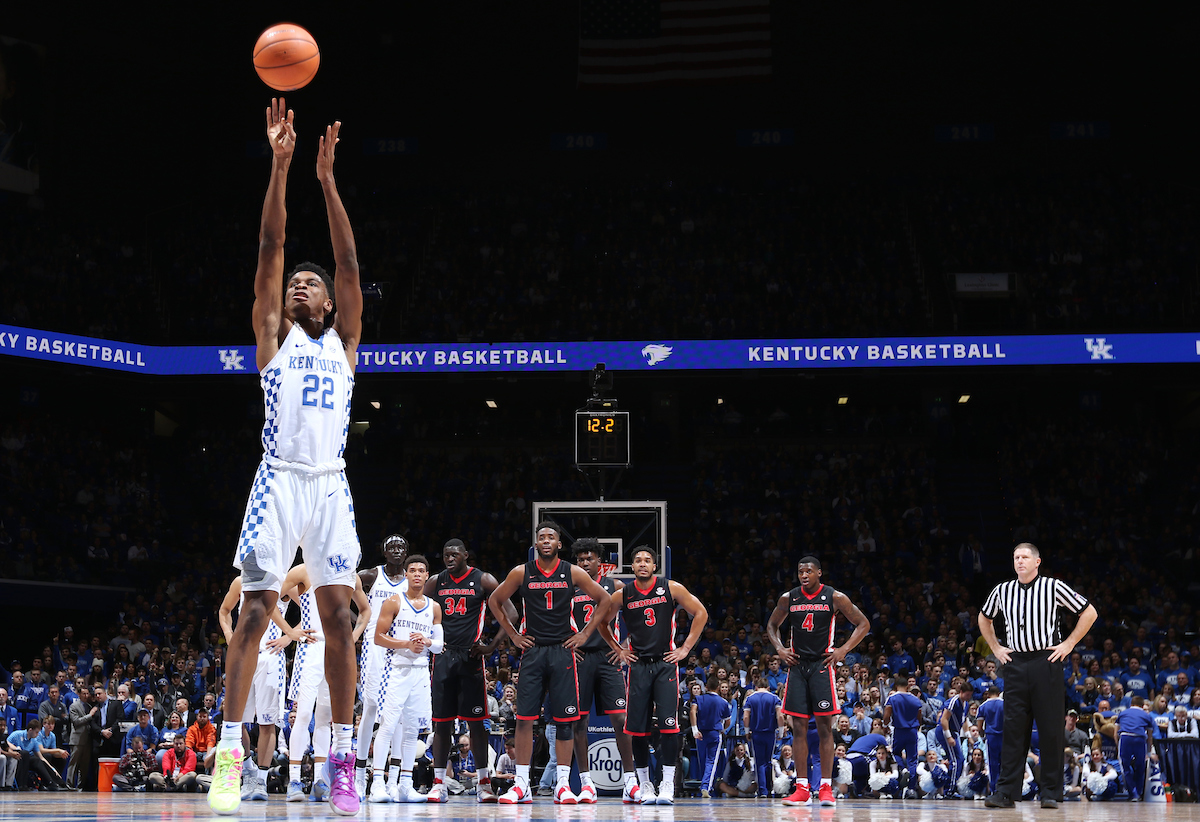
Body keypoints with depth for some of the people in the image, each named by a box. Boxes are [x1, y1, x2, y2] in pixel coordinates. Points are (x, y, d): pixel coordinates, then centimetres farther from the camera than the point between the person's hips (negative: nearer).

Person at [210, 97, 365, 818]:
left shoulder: (344, 340, 17)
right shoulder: (274, 335, 13)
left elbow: (350, 263, 7)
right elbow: (270, 251, 4)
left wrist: (328, 180, 1)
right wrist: (281, 164, -5)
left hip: (331, 485, 2)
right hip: (280, 481, -2)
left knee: (338, 616, -3)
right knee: (256, 610, -9)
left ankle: (343, 762, -1)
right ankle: (231, 755, -9)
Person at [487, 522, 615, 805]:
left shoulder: (573, 573, 1)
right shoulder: (521, 573, 3)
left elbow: (604, 599, 9)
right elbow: (495, 601, 14)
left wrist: (585, 634, 3)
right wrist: (513, 635, 7)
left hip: (563, 651, 0)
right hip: (532, 651, 0)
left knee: (564, 720, -1)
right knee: (524, 717, -4)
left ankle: (562, 784, 4)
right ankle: (521, 784, 1)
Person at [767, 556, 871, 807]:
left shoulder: (834, 597, -4)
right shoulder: (789, 598, 6)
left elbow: (863, 624, 1)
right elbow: (772, 625, 21)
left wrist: (844, 649, -9)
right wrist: (779, 648, 4)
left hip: (822, 664, -3)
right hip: (797, 664, 3)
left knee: (824, 727, -5)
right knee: (799, 727, 1)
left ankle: (826, 788, -1)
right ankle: (802, 789, 5)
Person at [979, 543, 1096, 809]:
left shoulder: (1053, 587, -1)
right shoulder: (1002, 591, 10)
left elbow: (1089, 612, 4)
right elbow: (984, 618, 27)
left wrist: (1069, 644, -1)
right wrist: (996, 648, 15)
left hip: (1047, 661, -3)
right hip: (1015, 663, 3)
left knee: (1051, 728, -2)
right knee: (1013, 728, 0)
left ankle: (1052, 792, 5)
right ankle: (1006, 792, 1)